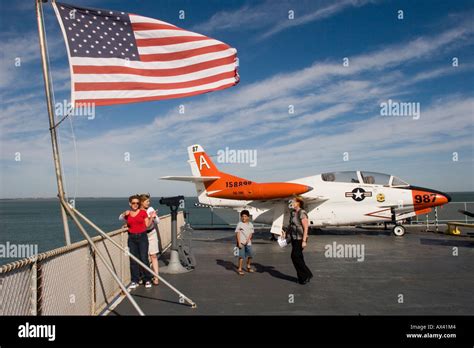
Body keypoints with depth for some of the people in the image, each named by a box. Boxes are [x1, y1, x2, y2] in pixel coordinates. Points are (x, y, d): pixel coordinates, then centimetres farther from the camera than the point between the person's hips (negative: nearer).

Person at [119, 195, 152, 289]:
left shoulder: (143, 212, 0)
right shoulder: (127, 214, 5)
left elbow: (147, 225, 3)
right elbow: (120, 218, 21)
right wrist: (124, 214, 2)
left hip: (142, 237, -3)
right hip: (132, 238, 3)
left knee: (144, 259, -6)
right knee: (133, 260, 4)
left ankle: (147, 280, 6)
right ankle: (135, 281, 14)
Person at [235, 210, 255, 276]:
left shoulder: (250, 224, 8)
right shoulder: (239, 224, -4)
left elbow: (251, 234, 5)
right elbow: (237, 234, -6)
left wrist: (247, 240, -12)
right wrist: (239, 243, -12)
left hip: (248, 243, 4)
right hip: (241, 243, -4)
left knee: (250, 254, 10)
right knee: (242, 256, -5)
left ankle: (248, 266, 32)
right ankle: (239, 269, 4)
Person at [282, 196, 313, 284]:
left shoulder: (302, 213, -17)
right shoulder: (292, 212, 9)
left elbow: (306, 228, -18)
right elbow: (290, 224, 18)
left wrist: (304, 241, -21)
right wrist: (286, 232, 3)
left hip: (300, 238, -8)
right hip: (294, 238, 8)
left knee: (295, 256, -8)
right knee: (298, 257, 10)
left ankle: (307, 274, 5)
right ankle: (302, 277, 20)